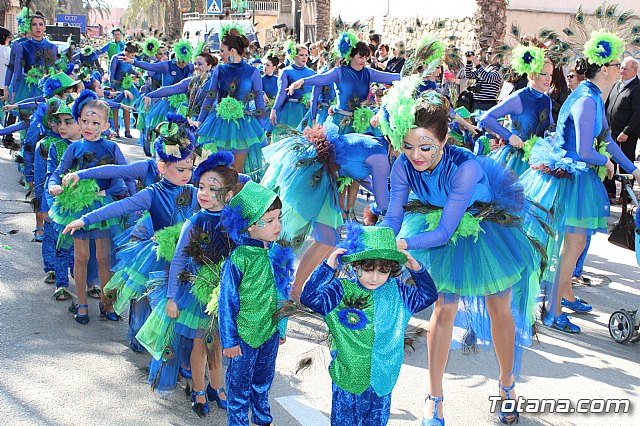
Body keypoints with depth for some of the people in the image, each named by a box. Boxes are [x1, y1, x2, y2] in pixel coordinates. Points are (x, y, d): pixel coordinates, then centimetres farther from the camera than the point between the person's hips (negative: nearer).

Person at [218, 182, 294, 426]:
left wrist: (282, 328, 15)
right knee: (240, 384, 14)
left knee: (263, 379, 25)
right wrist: (229, 341, -10)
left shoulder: (278, 253, -5)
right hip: (245, 334, -6)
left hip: (271, 332, 6)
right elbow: (227, 303, -15)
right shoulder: (238, 259, -23)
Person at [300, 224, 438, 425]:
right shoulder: (341, 291, -12)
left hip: (382, 381, 3)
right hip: (347, 379, -2)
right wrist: (327, 267, -26)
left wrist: (417, 269, -8)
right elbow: (309, 298, -20)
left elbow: (428, 295, 7)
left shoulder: (397, 292, -2)